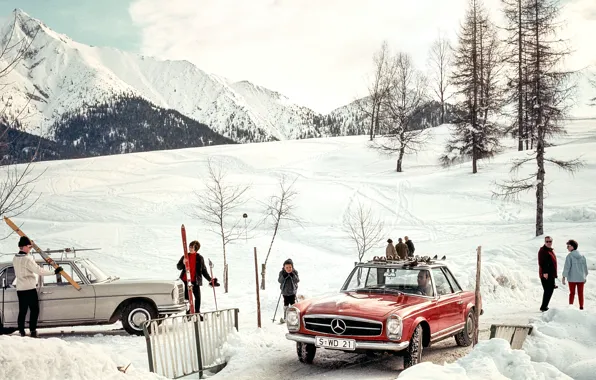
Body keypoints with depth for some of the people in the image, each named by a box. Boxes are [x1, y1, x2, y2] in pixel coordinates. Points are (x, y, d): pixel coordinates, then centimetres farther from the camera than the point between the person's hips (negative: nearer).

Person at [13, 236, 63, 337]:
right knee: (34, 310, 1)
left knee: (22, 311, 9)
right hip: (30, 289, -8)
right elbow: (39, 271, -20)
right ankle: (33, 331, -1)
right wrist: (54, 271, -14)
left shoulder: (15, 259, 7)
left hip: (20, 289, 8)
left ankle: (21, 332, 8)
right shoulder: (27, 259, -18)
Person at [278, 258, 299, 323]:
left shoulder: (295, 272, -8)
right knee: (286, 304, 5)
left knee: (293, 304, 2)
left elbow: (297, 280, -16)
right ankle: (285, 317, 14)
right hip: (285, 291, 1)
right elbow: (279, 281, -15)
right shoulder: (282, 273, -8)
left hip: (292, 291, -1)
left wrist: (293, 275, -30)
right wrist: (284, 276, -29)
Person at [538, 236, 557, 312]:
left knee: (550, 289, 13)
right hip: (545, 275, -10)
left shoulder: (551, 250, 19)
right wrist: (544, 272, -27)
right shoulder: (542, 250, -12)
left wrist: (554, 274, 25)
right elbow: (541, 263, -20)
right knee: (547, 290, -10)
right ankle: (543, 307, -7)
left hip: (551, 275, 10)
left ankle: (544, 306, 21)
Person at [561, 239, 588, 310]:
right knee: (580, 293, 10)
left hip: (572, 278, -3)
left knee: (572, 293, 8)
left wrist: (564, 277, -11)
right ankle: (581, 307, 13)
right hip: (581, 278, 3)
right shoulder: (582, 256, 3)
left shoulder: (569, 256, -11)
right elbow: (585, 267, 10)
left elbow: (567, 267, -14)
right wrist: (585, 276, 21)